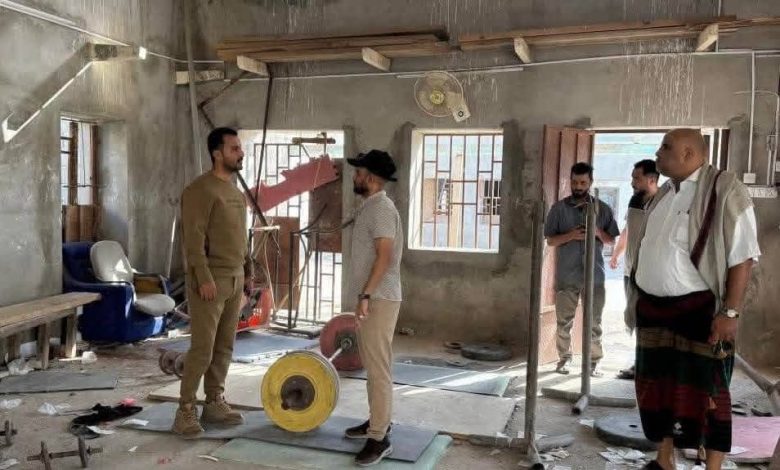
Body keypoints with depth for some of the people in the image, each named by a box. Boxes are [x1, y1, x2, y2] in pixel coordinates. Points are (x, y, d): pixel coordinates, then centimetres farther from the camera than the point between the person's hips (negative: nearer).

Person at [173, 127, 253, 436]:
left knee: (224, 346, 12)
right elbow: (193, 238, -18)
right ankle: (185, 410, 7)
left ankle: (214, 402, 23)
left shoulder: (236, 190, 15)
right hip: (210, 280, -8)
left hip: (234, 280, 8)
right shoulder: (201, 189, -12)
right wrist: (204, 277, -22)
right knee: (202, 348, -5)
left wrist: (248, 271, 18)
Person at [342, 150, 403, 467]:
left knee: (378, 368, -8)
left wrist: (366, 295, -26)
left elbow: (384, 257, -23)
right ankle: (378, 421, 29)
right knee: (373, 366, 17)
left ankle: (380, 438, -3)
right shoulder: (369, 207, 16)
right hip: (371, 298, 11)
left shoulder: (381, 208, -15)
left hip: (379, 299, -11)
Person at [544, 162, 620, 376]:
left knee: (594, 322, 4)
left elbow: (611, 240, 9)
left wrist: (598, 232, -12)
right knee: (564, 321, 7)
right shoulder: (559, 207, 2)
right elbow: (550, 240, 0)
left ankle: (593, 362, 14)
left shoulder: (602, 208, 5)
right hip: (566, 275, 0)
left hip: (594, 275, 1)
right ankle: (564, 358, 20)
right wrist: (570, 235, -17)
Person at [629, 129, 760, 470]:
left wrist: (730, 311, -20)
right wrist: (639, 299, 16)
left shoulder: (724, 190, -11)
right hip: (654, 307, 7)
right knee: (658, 385, 14)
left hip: (699, 310, -7)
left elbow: (742, 256, -15)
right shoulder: (663, 194, 12)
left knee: (705, 391, 3)